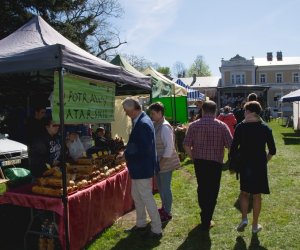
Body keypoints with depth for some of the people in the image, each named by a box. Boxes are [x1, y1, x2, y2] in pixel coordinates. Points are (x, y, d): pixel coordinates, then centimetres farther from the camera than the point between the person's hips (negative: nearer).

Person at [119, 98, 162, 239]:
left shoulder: (143, 124, -25)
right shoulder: (139, 121, 6)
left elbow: (144, 149, -27)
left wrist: (126, 153, -16)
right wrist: (127, 152, 2)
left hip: (143, 168, -10)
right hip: (138, 168, 10)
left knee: (146, 198, 2)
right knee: (136, 195, 21)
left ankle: (157, 230, 17)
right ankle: (141, 224, 38)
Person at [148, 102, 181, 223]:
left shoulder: (165, 127, -20)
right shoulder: (155, 125, 6)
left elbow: (169, 147, -23)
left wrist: (161, 162, -21)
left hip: (165, 163, -8)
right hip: (158, 163, 8)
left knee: (165, 188, 4)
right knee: (160, 187, 20)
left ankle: (167, 213, 20)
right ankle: (164, 207, 39)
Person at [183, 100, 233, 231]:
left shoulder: (194, 125, -3)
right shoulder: (222, 126, -7)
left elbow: (186, 145, -5)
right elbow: (230, 145, -8)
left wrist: (193, 157, 8)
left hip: (199, 161, 2)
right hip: (215, 162, -2)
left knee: (202, 188, 21)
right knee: (212, 191, 10)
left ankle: (204, 215, 37)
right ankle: (206, 221, 14)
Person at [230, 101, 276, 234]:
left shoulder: (240, 127, -9)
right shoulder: (265, 128, -4)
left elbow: (234, 148, -9)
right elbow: (272, 151, -2)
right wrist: (265, 160, 14)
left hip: (244, 165, -1)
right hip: (260, 166, 1)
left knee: (244, 192, 18)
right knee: (257, 195, 11)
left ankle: (244, 219, 5)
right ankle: (255, 225, 20)